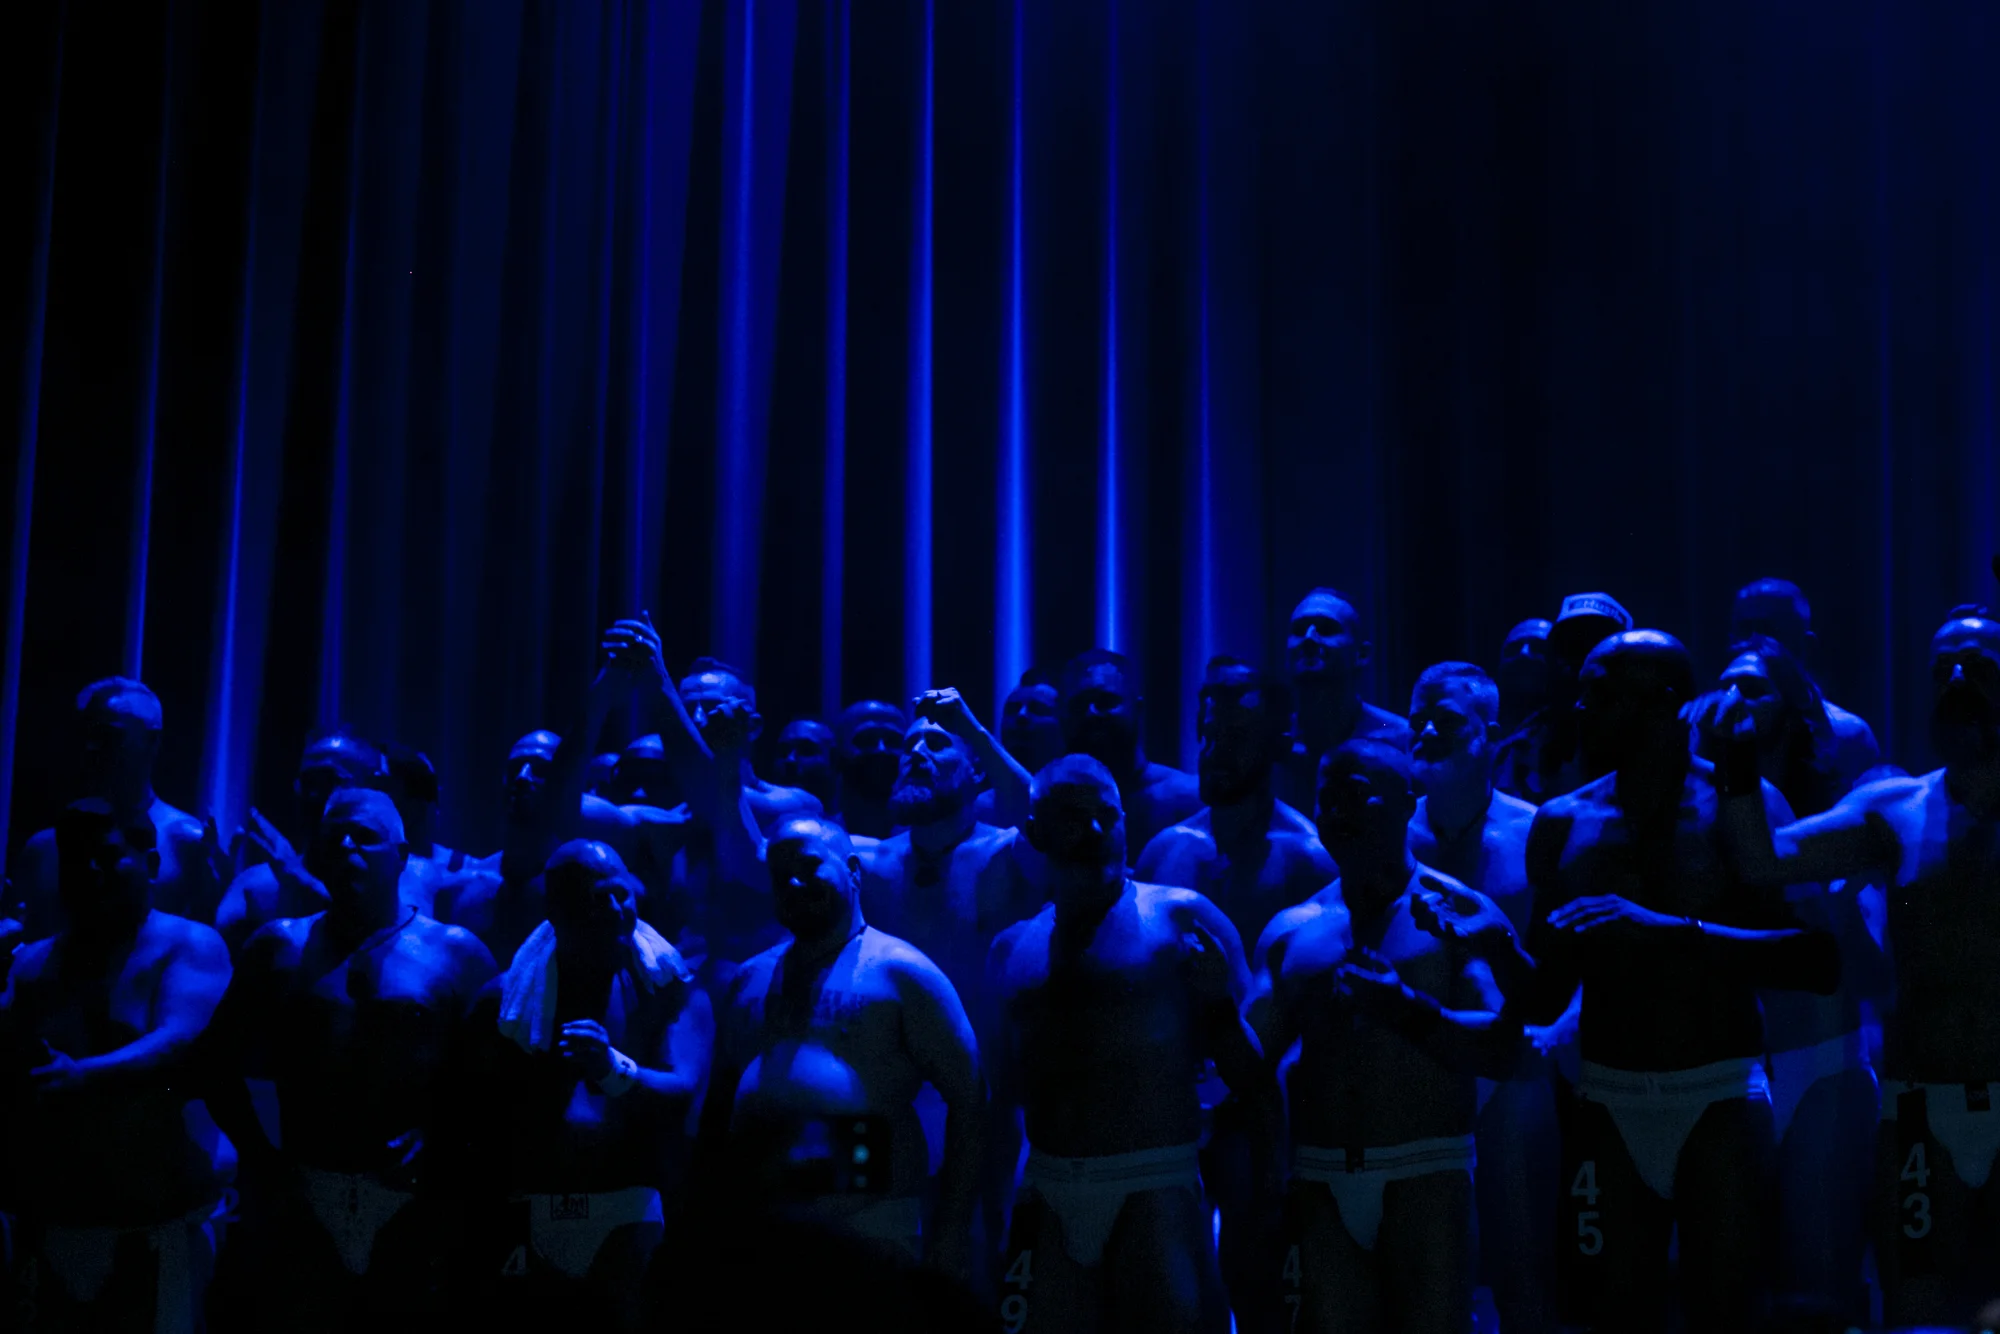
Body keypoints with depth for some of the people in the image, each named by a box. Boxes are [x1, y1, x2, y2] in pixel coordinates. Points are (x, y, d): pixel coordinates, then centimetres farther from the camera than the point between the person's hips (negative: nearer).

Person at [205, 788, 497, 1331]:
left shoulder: (455, 953, 5)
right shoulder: (278, 947, 11)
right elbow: (221, 1063, 13)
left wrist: (441, 1142, -13)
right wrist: (257, 1154, 1)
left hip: (414, 1209, -1)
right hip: (300, 1207, 1)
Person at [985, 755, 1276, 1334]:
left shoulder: (1182, 919, 2)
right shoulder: (1012, 949, 13)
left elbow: (1253, 1059, -1)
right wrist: (995, 1215, 16)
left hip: (1156, 1195, -3)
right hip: (1047, 1203, 4)